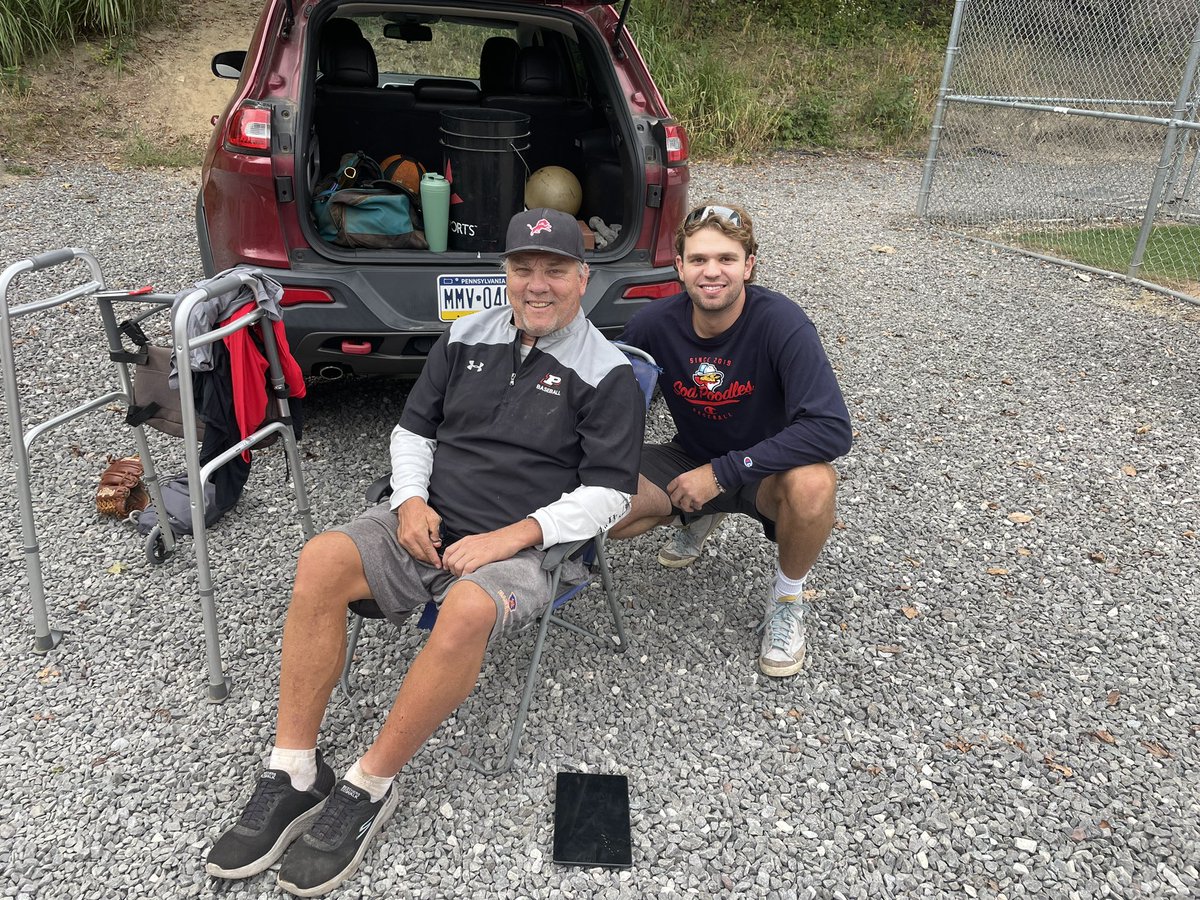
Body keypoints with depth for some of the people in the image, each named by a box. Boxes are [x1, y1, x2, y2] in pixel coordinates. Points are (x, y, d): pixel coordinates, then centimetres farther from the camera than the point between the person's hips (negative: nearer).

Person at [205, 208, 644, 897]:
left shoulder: (606, 373, -2)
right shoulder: (469, 336, 13)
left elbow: (609, 493, -8)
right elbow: (414, 428, 18)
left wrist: (509, 536, -16)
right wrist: (411, 500, -2)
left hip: (524, 548, -4)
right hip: (427, 523, 5)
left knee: (469, 609, -37)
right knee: (322, 560, -22)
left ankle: (368, 788, -17)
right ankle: (294, 773, -14)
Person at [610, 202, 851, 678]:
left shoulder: (781, 322, -27)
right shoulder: (657, 323, -16)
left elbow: (832, 428, -35)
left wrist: (722, 471, -34)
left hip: (767, 468, -3)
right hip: (691, 461, 4)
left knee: (813, 483, -38)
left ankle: (787, 599, -5)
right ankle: (700, 518, 15)